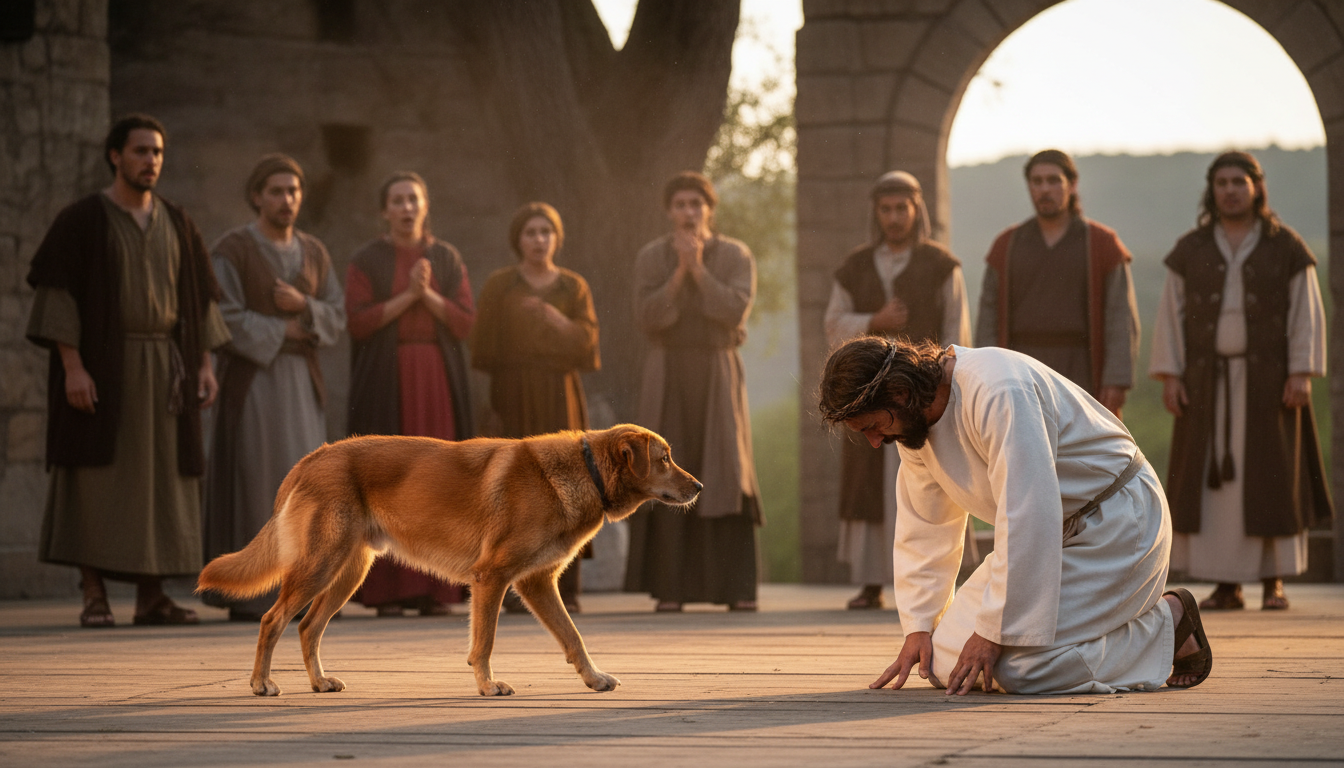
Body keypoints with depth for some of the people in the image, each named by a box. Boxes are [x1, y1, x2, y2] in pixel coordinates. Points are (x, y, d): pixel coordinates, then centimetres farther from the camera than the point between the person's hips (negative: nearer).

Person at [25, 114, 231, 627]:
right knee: (95, 479, -6)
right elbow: (57, 294, -10)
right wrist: (72, 366, -20)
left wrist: (204, 365, 2)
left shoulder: (176, 224, 11)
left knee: (159, 479, 2)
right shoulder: (80, 219, -5)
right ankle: (94, 596, -1)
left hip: (163, 369, 5)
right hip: (101, 366, -5)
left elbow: (198, 299, 13)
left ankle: (150, 596, 7)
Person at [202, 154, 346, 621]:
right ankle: (243, 595, 0)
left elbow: (336, 320, 5)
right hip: (249, 378, -5)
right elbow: (226, 320, -15)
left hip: (300, 382, 5)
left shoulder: (314, 254, 11)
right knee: (250, 484, -7)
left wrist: (303, 307, -14)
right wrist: (283, 330, -10)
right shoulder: (230, 250, -7)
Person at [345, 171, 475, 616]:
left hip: (438, 380, 2)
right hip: (386, 382, -2)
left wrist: (427, 294, -13)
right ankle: (388, 590, -4)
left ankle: (433, 588, 1)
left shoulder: (448, 260, 9)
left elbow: (466, 322, 0)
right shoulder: (366, 261, 3)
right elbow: (358, 321, -9)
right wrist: (407, 295, -15)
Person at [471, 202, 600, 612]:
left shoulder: (575, 287, 9)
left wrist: (557, 319, -19)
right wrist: (486, 405, -5)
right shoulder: (499, 286, 3)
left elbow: (587, 342, -3)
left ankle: (565, 589, -1)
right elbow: (484, 347, 1)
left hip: (560, 397, 2)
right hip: (514, 398, -2)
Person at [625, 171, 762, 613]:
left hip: (718, 376, 0)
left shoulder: (737, 257, 0)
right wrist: (679, 272, -18)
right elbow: (647, 319, -10)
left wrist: (698, 269, -19)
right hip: (667, 377, 1)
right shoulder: (650, 258, 2)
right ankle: (670, 588, -1)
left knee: (727, 476, -8)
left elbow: (736, 311, -15)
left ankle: (737, 589, -5)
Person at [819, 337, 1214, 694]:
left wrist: (995, 631, -29)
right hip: (1051, 534, 9)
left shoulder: (997, 392, -31)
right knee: (947, 663, -1)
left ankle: (1167, 624, -3)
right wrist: (918, 627, 3)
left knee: (1023, 670, -23)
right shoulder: (916, 422, -2)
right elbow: (924, 528, 9)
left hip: (1115, 523, -9)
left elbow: (1027, 518, -32)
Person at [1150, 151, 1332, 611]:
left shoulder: (1287, 248, -1)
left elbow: (1307, 313, -3)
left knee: (1271, 477, -3)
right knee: (1214, 478, -1)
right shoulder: (1189, 251, 3)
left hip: (1268, 380, -2)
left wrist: (1302, 374, -13)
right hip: (1210, 382, 2)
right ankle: (1227, 585, 5)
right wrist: (1169, 378, -6)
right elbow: (1171, 316, 2)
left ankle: (1275, 581, 5)